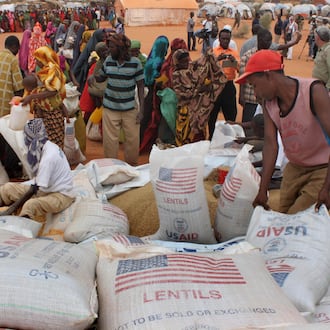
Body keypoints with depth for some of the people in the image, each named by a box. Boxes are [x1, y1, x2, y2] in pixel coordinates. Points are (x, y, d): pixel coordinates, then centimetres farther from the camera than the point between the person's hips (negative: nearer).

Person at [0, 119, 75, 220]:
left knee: (30, 205, -39)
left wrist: (13, 207, -15)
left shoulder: (49, 157, -26)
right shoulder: (48, 146, 1)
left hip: (61, 196, -10)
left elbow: (37, 188, -21)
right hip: (51, 188, 10)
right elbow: (39, 180, 10)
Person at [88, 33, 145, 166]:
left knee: (133, 139, 6)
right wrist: (93, 76, -8)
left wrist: (141, 109, -9)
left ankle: (132, 166, 26)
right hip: (110, 108, 2)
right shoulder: (108, 60, 1)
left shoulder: (135, 62, -8)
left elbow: (141, 86, -4)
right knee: (110, 140, 5)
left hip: (130, 109, -2)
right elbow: (102, 76, 17)